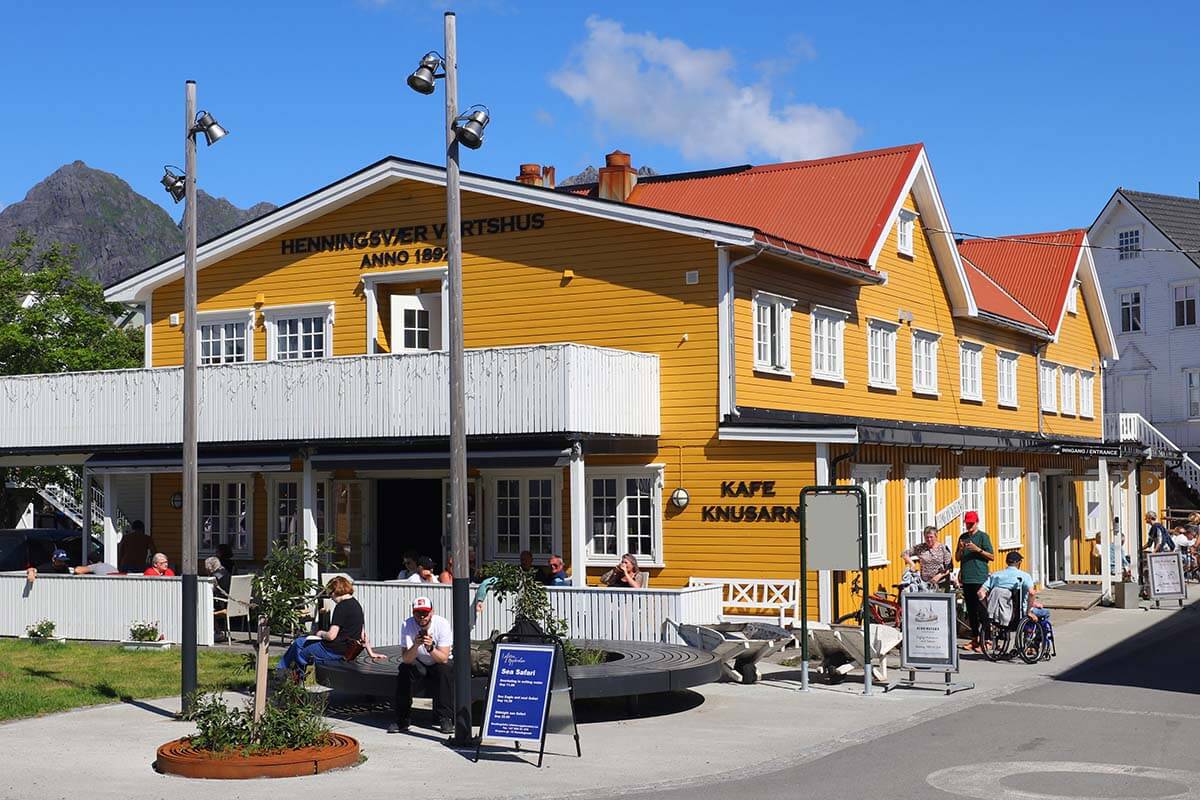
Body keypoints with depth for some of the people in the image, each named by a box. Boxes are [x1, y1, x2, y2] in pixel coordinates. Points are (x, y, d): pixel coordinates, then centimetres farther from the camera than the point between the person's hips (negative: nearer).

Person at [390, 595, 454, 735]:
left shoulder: (442, 624, -22)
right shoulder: (408, 625, -19)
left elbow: (444, 658, -28)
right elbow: (406, 659, -27)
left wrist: (430, 648, -46)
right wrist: (416, 645, -46)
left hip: (439, 664, -1)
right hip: (418, 665, 1)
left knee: (445, 671, -32)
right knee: (404, 670, -28)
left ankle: (445, 719, -22)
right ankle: (401, 720, -17)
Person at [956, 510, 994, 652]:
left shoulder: (983, 536, -1)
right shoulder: (963, 537, 16)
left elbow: (992, 556, -4)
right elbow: (957, 558, 18)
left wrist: (977, 549, -16)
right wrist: (961, 549, -2)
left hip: (980, 578, -6)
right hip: (966, 579, 6)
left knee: (981, 610, -8)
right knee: (970, 610, 9)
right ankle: (974, 639, 16)